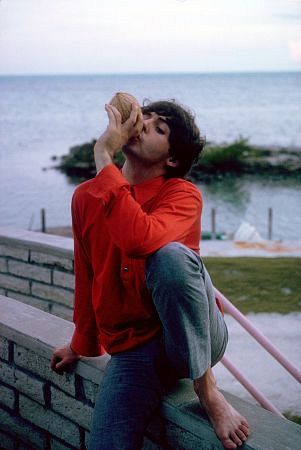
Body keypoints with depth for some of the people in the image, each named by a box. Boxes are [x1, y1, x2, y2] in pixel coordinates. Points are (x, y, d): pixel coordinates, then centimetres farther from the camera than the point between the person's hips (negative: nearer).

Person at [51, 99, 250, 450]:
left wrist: (103, 155, -27)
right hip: (132, 350, 3)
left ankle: (206, 388, -17)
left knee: (170, 255, -34)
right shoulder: (86, 197, 5)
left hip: (194, 340, -3)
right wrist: (82, 345, 27)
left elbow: (140, 240, -34)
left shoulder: (183, 195, -10)